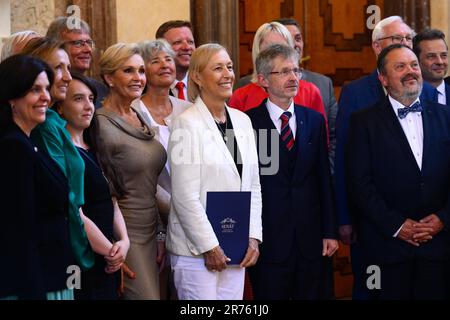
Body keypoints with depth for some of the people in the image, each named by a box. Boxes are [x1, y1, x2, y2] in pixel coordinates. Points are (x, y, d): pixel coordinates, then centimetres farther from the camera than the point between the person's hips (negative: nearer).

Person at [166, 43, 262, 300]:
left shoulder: (242, 120, 11)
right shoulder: (187, 124, -8)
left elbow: (253, 187, 14)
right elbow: (185, 196, -12)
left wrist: (254, 237, 5)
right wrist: (209, 246, -12)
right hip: (196, 249, -6)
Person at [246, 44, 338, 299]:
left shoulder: (314, 120, 9)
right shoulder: (248, 123, -4)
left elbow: (324, 179, 9)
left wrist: (330, 232, 6)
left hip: (311, 239, 4)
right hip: (268, 239, -3)